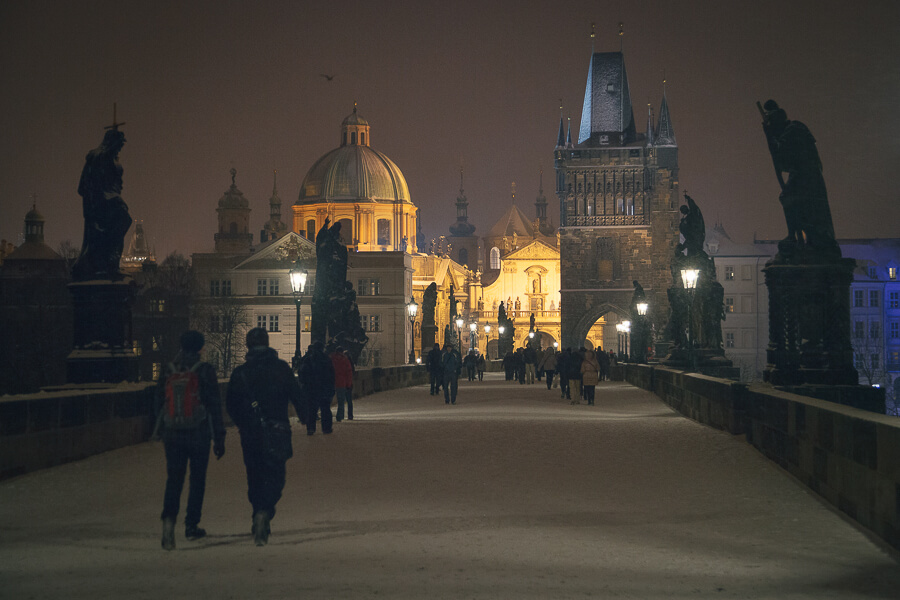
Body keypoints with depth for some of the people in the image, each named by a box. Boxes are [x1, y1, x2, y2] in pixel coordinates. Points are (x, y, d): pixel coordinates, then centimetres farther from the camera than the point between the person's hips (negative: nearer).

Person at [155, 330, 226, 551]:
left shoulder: (168, 370, 4)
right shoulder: (205, 370, -6)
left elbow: (159, 403, 10)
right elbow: (214, 406, -6)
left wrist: (161, 432, 22)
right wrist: (219, 438, -2)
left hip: (172, 434, 2)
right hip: (199, 433, -2)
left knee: (173, 479, 3)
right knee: (197, 479, 11)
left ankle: (169, 518, -21)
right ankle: (191, 526, 14)